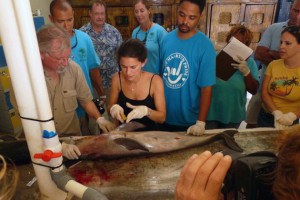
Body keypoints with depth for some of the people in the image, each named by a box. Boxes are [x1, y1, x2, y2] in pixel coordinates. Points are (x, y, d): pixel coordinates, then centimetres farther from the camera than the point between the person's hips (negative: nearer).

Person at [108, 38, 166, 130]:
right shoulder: (117, 79, -7)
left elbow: (162, 117, -9)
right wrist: (114, 108, -17)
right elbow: (111, 107, 4)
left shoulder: (155, 81, -13)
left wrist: (146, 111, -26)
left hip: (148, 133, -2)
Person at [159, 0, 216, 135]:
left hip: (189, 121, -4)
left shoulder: (205, 46, -15)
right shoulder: (167, 39, -2)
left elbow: (206, 87, -15)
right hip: (164, 116, 4)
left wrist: (201, 122, -16)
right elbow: (158, 74, 4)